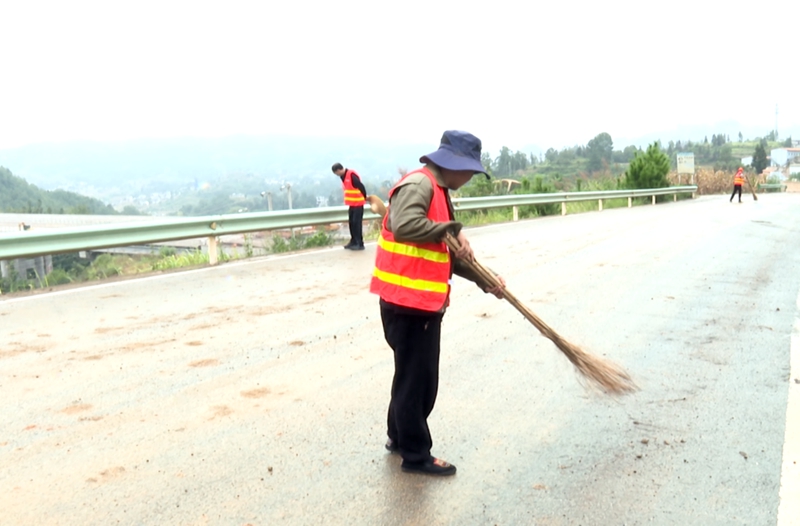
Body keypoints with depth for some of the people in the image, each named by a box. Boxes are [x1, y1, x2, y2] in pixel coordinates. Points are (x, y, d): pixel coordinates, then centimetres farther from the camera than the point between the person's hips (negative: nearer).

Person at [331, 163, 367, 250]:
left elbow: (361, 187, -20)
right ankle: (353, 242, 20)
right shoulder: (344, 176, 9)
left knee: (357, 223, -7)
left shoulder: (351, 175, -21)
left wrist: (365, 198, -10)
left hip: (358, 203, -9)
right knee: (351, 223, 11)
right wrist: (348, 200, 13)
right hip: (352, 204, 9)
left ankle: (360, 244, -2)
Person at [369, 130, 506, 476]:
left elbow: (447, 254, 20)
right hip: (407, 301, -10)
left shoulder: (439, 190, 18)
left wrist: (483, 280, 13)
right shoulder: (419, 184, -14)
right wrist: (452, 229, -22)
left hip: (425, 301, 10)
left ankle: (400, 436, 36)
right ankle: (416, 455, 15)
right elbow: (403, 225, -34)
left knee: (421, 376, 19)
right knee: (414, 377, 1)